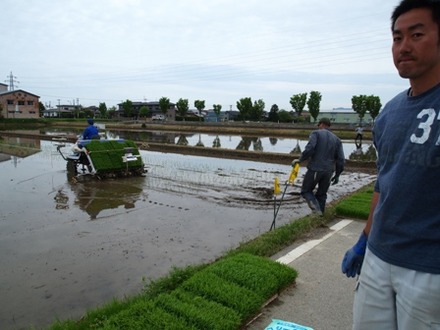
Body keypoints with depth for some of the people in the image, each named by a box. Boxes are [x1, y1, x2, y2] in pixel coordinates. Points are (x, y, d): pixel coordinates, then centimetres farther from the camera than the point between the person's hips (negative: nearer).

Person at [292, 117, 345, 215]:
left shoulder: (316, 133, 0)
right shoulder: (336, 139, 13)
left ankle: (315, 207, -14)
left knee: (306, 190, 10)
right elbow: (341, 159, 8)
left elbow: (309, 149, -18)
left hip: (315, 169, -4)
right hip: (328, 171, 5)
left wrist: (300, 159, -6)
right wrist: (337, 175, 16)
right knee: (321, 194, 17)